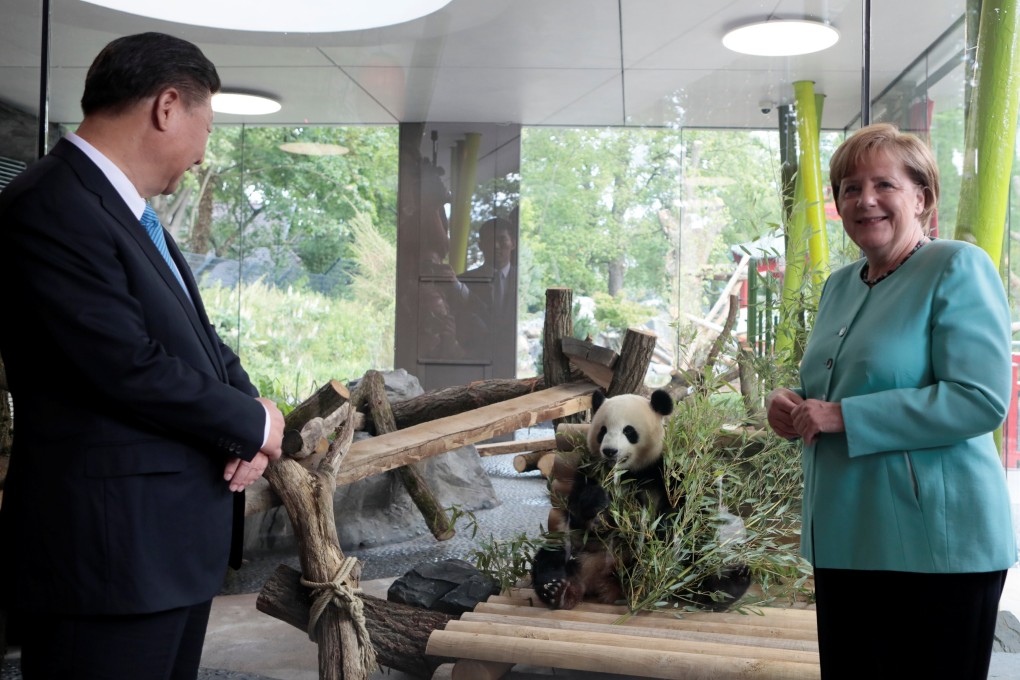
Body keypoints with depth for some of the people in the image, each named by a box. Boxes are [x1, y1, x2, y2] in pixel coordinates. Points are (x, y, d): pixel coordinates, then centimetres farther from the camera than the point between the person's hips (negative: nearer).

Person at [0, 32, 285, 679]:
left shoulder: (129, 212, 14)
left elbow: (198, 335, 18)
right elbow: (130, 367, -22)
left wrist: (251, 405, -3)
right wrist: (254, 424, -9)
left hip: (177, 542, 10)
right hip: (109, 552, -9)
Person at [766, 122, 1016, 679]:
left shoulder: (957, 268, -11)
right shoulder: (840, 285, 12)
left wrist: (842, 416, -21)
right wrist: (794, 406, 1)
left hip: (934, 549, -7)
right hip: (845, 539, 8)